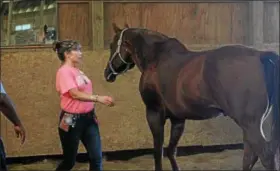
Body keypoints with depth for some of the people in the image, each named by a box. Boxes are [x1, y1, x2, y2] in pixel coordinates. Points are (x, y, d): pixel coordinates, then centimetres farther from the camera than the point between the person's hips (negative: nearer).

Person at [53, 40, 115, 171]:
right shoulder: (64, 71, -15)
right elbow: (75, 94, -25)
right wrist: (98, 98, -33)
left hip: (88, 118, 7)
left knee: (97, 158, 2)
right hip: (72, 120, -7)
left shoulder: (77, 70, 10)